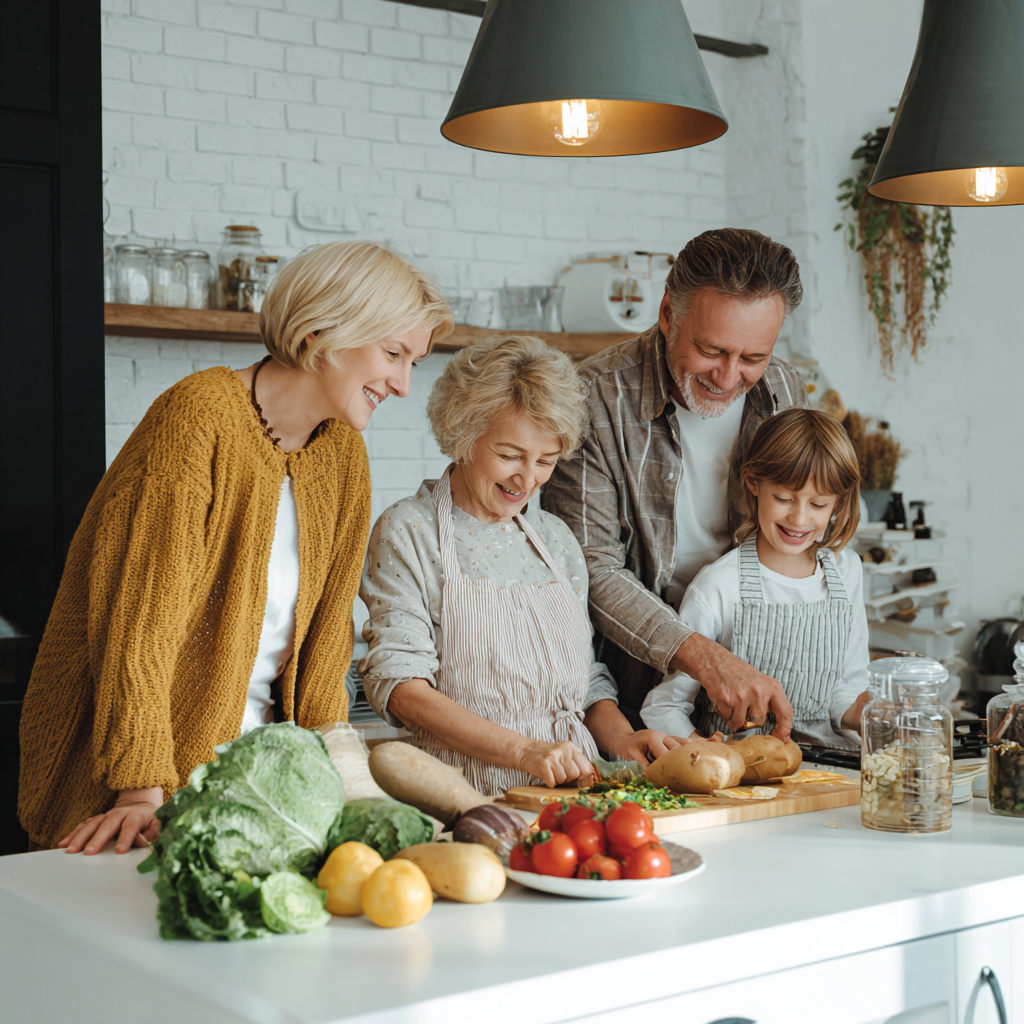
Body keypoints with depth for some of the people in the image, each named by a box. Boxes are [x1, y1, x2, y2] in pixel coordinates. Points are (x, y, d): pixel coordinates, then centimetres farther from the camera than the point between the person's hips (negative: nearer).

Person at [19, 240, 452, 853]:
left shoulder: (342, 455, 6)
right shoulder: (199, 416, -16)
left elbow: (325, 632, 10)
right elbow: (140, 618, -20)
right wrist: (145, 791, -24)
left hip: (251, 750, 6)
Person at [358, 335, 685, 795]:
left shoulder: (556, 538, 17)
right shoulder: (408, 532, -1)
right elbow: (398, 683, -10)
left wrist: (622, 739, 0)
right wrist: (520, 751, -20)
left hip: (571, 793, 5)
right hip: (466, 797, -4)